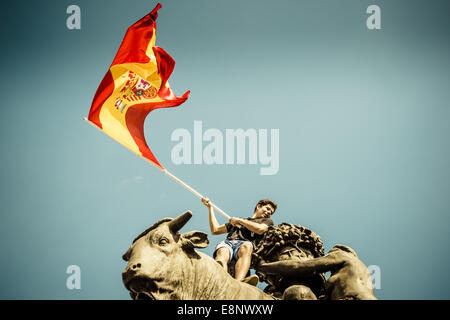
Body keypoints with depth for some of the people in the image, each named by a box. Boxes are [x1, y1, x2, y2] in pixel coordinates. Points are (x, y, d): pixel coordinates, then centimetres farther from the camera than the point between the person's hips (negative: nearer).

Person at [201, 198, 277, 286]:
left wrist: (240, 220, 14)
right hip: (226, 243, 2)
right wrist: (210, 207, 44)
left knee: (246, 246, -41)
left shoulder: (267, 221, 30)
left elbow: (260, 229, 6)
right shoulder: (236, 221, 40)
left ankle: (238, 282, -69)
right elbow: (215, 230, 39)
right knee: (222, 252, -37)